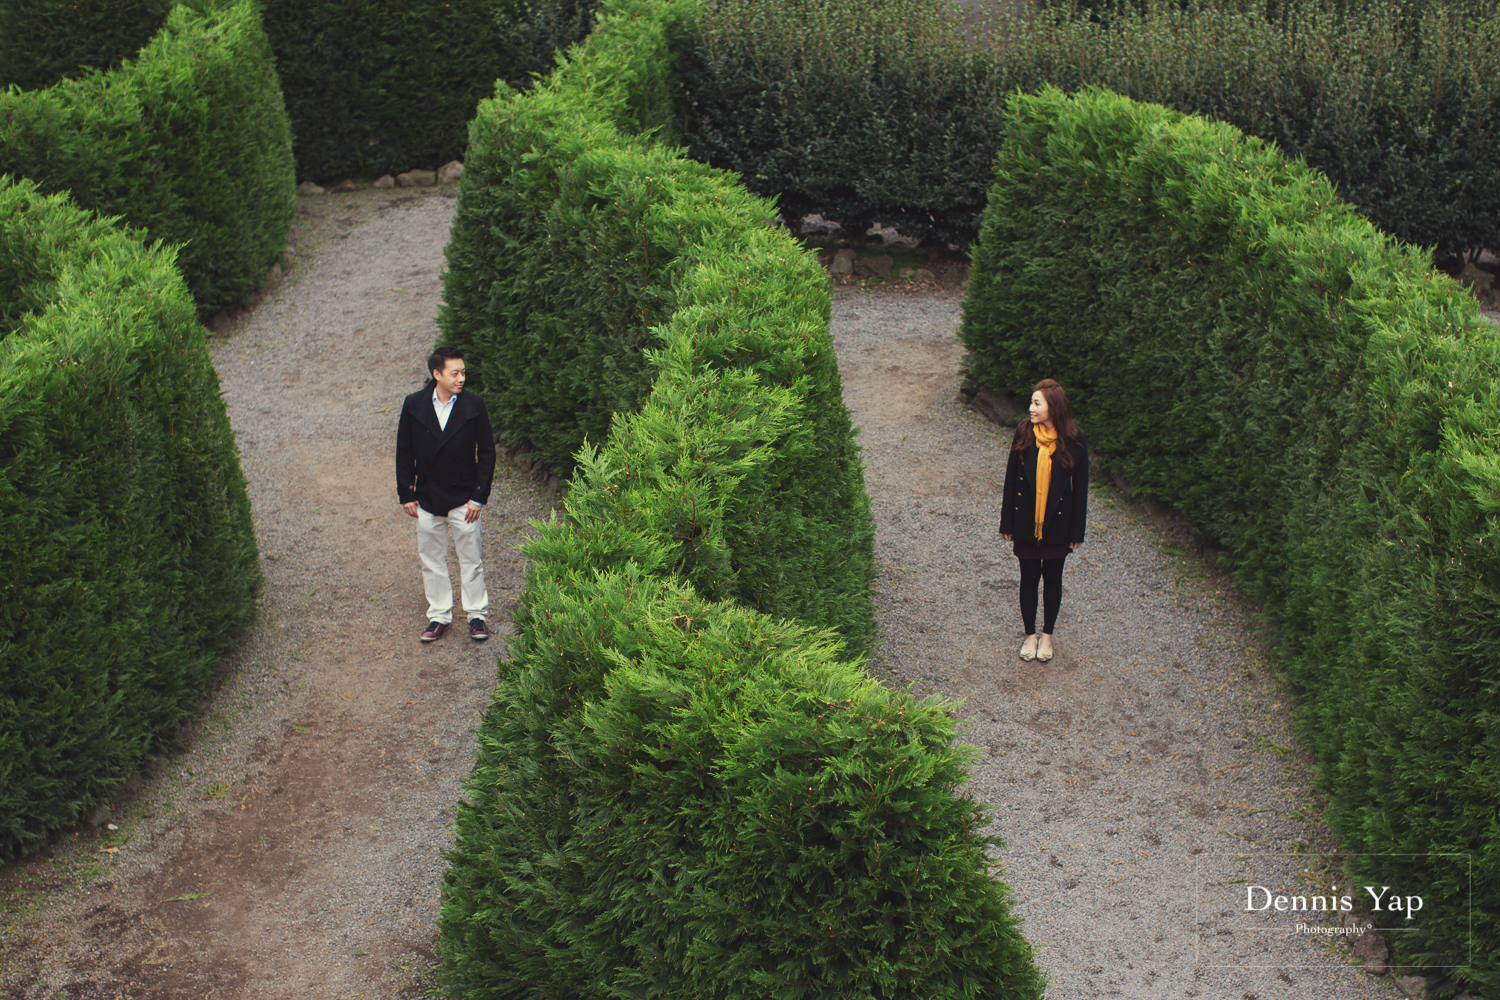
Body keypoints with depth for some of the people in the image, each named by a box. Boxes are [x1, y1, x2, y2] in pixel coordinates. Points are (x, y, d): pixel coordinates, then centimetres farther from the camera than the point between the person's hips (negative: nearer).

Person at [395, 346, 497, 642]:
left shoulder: (474, 405, -9)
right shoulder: (413, 405, -6)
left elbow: (487, 452, -4)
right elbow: (404, 451, 2)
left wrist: (479, 496, -7)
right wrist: (406, 494, 1)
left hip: (464, 498, -2)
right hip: (427, 499, 2)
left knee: (470, 559, 7)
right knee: (432, 561, 12)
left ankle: (477, 614, 21)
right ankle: (439, 615, 25)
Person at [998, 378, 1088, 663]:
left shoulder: (1074, 439, -11)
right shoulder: (1024, 433, -7)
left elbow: (1080, 486, -3)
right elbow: (1011, 477, -1)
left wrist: (1077, 530, -2)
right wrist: (1007, 523, 1)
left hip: (1057, 524, -1)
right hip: (1026, 522, 1)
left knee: (1052, 578, 12)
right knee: (1029, 578, 10)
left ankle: (1047, 635, 29)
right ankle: (1030, 634, 27)